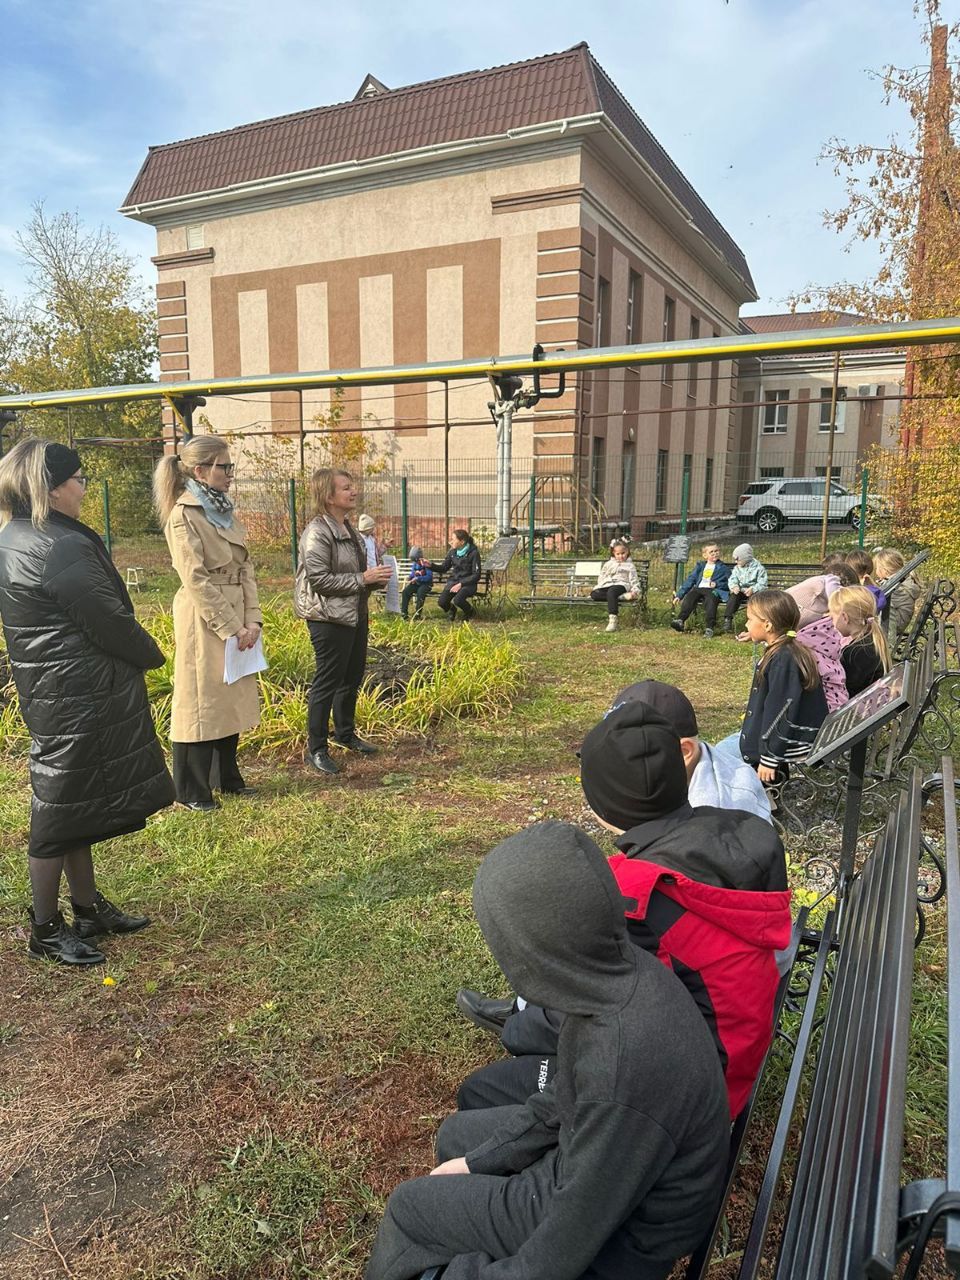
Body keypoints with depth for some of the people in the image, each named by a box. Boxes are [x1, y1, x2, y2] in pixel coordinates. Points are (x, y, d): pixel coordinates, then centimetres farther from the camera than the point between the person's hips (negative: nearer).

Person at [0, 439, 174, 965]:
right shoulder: (60, 548, -22)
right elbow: (109, 621, -20)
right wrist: (152, 654, -1)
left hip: (54, 690, 10)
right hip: (76, 698, -10)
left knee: (79, 804, 18)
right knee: (60, 809, 2)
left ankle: (88, 908, 32)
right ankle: (45, 930, 18)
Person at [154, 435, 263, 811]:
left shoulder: (225, 511, 12)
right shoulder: (183, 515, -13)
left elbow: (246, 570, 8)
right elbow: (196, 581, -18)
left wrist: (253, 620, -2)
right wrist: (231, 627, -17)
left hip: (236, 618, 8)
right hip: (204, 621, -8)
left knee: (231, 699, 16)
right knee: (200, 702, 2)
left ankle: (226, 776, 31)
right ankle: (192, 790, 15)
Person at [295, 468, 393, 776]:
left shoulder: (348, 528, 12)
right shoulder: (317, 533, -17)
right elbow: (319, 579, -23)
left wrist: (375, 576, 5)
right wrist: (363, 579, -21)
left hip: (355, 614, 9)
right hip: (330, 619, -9)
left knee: (353, 677, 18)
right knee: (328, 681, -1)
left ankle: (345, 733, 36)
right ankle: (316, 749, 11)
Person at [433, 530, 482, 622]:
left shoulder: (473, 553, -11)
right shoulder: (452, 552, 4)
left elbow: (476, 575, -12)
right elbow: (444, 568, 14)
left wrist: (461, 584, -21)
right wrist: (431, 565, -4)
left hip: (468, 583, -4)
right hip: (453, 581, 4)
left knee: (457, 600, -33)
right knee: (441, 602, -20)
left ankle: (469, 611, 3)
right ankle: (451, 609, 18)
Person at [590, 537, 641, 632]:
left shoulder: (629, 566, 14)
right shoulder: (608, 564, 25)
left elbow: (634, 581, 7)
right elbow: (601, 577, 26)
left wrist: (635, 591, -10)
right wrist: (599, 587, 10)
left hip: (621, 585, -4)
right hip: (606, 585, 4)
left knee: (611, 591, -40)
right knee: (594, 594, -27)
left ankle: (613, 619, -45)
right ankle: (620, 596, -32)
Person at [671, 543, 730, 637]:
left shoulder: (723, 568, 17)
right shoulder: (700, 566, 25)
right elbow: (690, 580, 18)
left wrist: (717, 584, -8)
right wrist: (679, 595, 8)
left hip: (713, 590, -3)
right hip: (698, 588, 3)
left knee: (710, 599, -37)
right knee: (690, 596, -30)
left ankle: (709, 628, -47)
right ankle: (680, 620, -47)